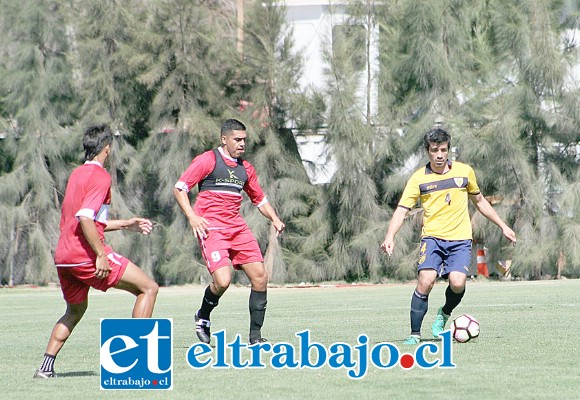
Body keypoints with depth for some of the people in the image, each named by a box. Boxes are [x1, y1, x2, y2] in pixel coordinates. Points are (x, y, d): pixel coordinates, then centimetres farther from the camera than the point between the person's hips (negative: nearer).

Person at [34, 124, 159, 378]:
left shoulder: (77, 174, 19)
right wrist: (101, 254, -22)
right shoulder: (100, 176, -8)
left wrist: (126, 224, 32)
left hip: (62, 257, 9)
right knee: (148, 288, -3)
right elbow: (84, 218, -21)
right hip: (86, 253, -9)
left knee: (75, 310, 28)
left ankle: (46, 367, 19)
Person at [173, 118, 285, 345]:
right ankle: (202, 317, 10)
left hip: (237, 227, 6)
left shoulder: (245, 168, 16)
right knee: (222, 280, -21)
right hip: (211, 228, -6)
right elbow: (179, 188, -3)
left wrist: (274, 219, 10)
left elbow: (259, 198, 28)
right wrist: (192, 217, -16)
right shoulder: (207, 160, -2)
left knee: (260, 277, -4)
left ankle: (255, 336, 5)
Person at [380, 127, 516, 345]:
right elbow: (401, 210, -6)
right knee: (425, 281, -22)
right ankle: (415, 334, -9)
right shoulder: (419, 178, 0)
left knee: (457, 283, -21)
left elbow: (479, 201, 22)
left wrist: (503, 226, 22)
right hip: (432, 237, -1)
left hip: (460, 239, 1)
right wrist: (390, 237, -22)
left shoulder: (464, 171, 7)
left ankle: (445, 313, 13)